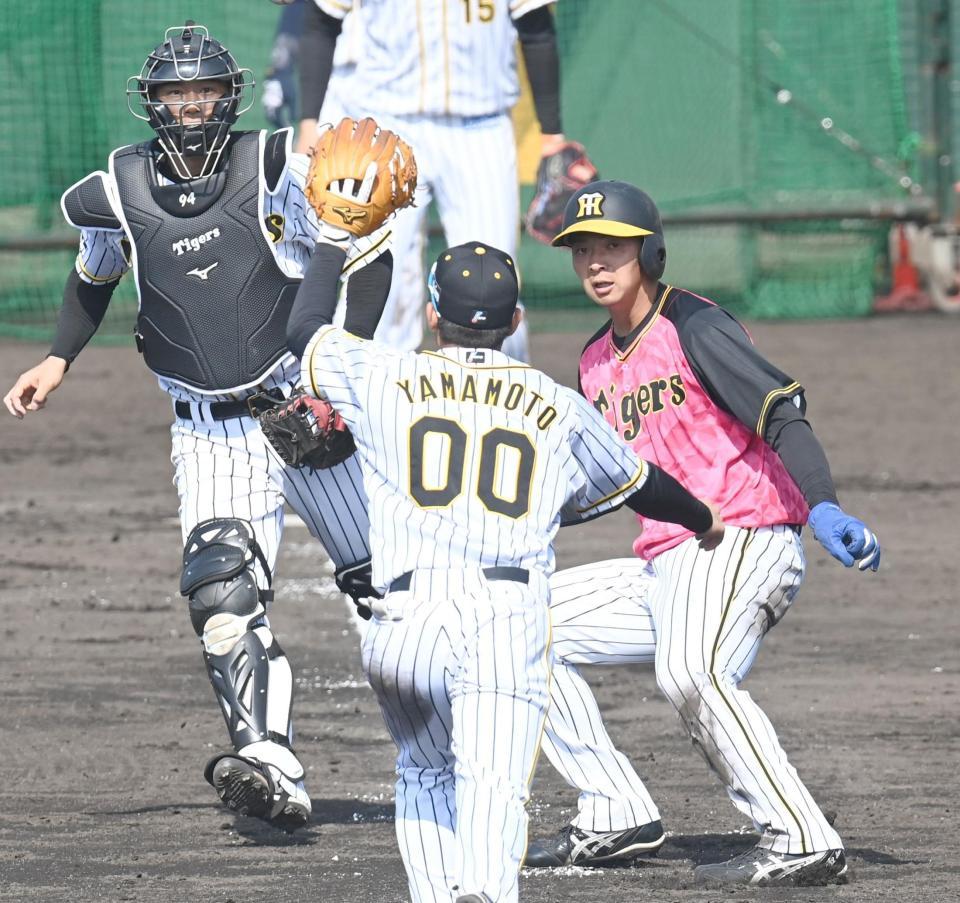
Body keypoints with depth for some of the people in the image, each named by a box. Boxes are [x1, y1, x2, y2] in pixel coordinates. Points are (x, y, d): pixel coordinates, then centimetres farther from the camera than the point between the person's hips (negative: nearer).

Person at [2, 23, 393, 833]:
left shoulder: (276, 170, -12)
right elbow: (93, 279, 18)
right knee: (224, 596, -19)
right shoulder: (117, 193, -4)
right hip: (209, 433, 1)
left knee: (383, 584, 7)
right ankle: (271, 770, -26)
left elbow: (369, 257, -6)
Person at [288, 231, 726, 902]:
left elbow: (306, 329, 35)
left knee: (426, 778, 21)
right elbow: (637, 485, 36)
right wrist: (704, 521, 57)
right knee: (494, 785, -14)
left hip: (405, 620, 1)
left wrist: (336, 242, 51)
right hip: (511, 619, -1)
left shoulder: (386, 379, 15)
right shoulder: (560, 409, 19)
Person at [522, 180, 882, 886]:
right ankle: (617, 819, 12)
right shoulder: (598, 360, 17)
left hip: (744, 542, -10)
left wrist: (823, 507, -34)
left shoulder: (693, 326, -8)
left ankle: (802, 842, -34)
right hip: (662, 567, 10)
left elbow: (781, 414, -19)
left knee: (688, 671, -36)